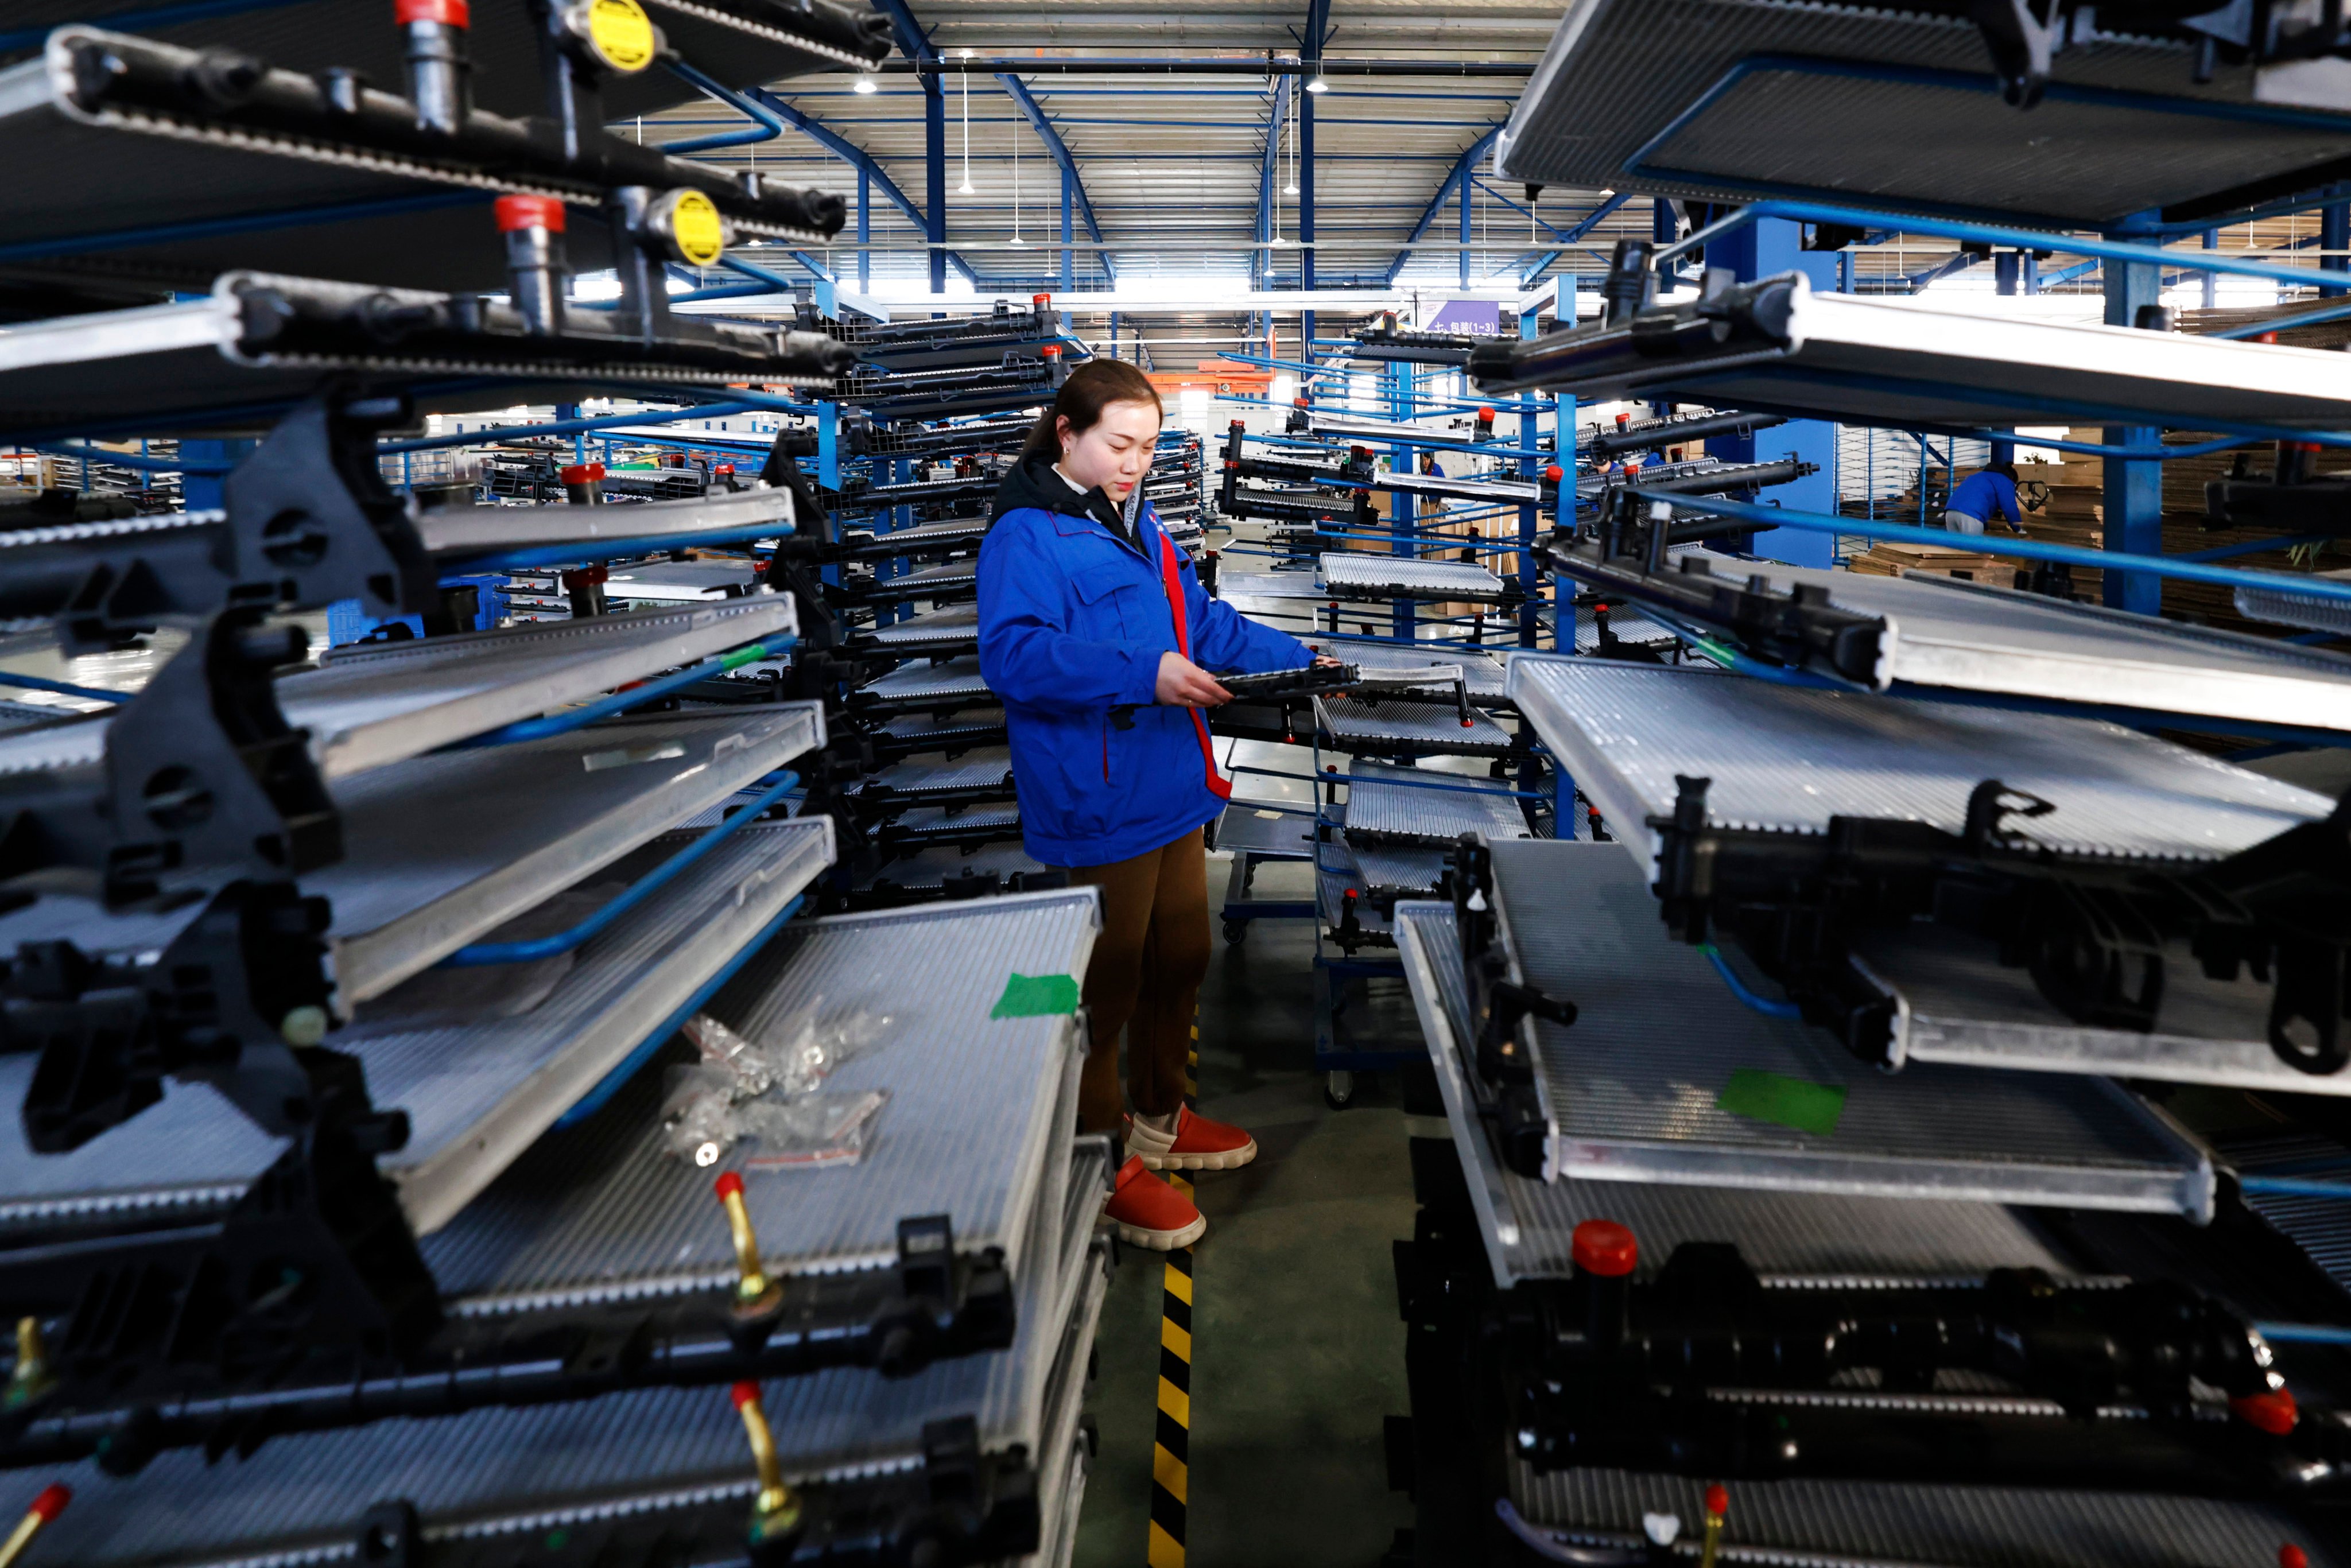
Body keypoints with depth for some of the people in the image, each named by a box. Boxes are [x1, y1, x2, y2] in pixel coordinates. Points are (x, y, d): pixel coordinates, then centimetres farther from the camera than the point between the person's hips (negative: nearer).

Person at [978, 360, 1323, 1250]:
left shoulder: (1135, 523, 17)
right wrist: (1144, 674, -33)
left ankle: (1159, 1120, 39)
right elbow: (1012, 652, -26)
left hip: (1174, 786, 9)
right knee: (1109, 984, 2)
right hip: (1099, 803, -9)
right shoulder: (1027, 534, -13)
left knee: (1180, 959, 20)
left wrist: (1297, 659, 17)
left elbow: (1201, 623, 25)